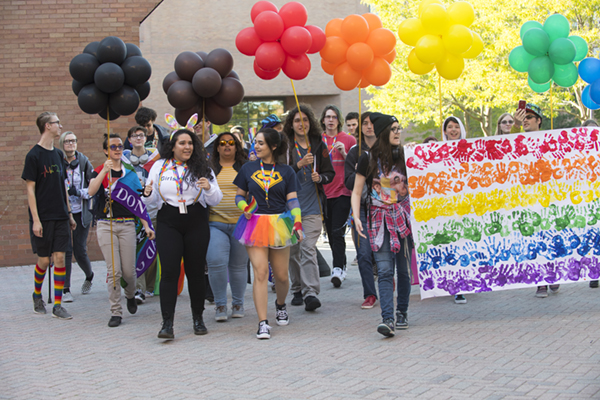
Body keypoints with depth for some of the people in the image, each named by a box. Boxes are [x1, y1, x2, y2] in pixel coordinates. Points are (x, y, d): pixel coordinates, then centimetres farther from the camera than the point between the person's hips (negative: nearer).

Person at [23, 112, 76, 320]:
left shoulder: (58, 154, 12)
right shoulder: (34, 155, -8)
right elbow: (30, 189, -10)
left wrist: (69, 213, 16)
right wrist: (35, 219, -14)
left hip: (60, 216, 5)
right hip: (42, 217, -5)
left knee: (60, 258, -2)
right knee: (44, 260, 2)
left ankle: (58, 306, 2)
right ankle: (37, 295, 28)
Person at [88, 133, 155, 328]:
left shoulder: (129, 173, 11)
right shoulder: (100, 171, 3)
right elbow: (91, 191, -17)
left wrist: (146, 225, 7)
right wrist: (105, 170, -24)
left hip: (127, 225, 2)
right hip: (106, 225, -2)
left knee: (129, 270, 0)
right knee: (114, 271, -7)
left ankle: (130, 295, 33)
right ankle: (116, 312, 3)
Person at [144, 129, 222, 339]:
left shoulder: (202, 168, 4)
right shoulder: (159, 166, 7)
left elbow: (216, 200, 2)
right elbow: (153, 200, 10)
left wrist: (209, 188, -19)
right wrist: (148, 194, -12)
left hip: (196, 224, 0)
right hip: (168, 223, 0)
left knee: (195, 271, 5)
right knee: (169, 272, -8)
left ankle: (198, 318, 19)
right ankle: (167, 324, -10)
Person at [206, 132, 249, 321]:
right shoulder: (209, 168, 11)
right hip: (215, 223, -1)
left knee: (238, 265, 6)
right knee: (216, 262, -16)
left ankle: (238, 303, 23)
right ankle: (220, 304, -2)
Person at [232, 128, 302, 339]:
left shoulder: (286, 171, 6)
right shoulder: (248, 168, 8)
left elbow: (292, 200, 2)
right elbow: (239, 195, 13)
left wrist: (297, 222, -13)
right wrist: (244, 207, -9)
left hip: (279, 225, 1)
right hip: (255, 224, 0)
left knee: (281, 275, 6)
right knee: (260, 272, -12)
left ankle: (280, 304, 39)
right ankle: (263, 323, -10)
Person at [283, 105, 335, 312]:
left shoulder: (319, 146, 8)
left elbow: (330, 173, 13)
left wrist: (320, 178, -9)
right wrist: (299, 164, -18)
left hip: (312, 206, -1)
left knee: (308, 249, -13)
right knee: (293, 251, 7)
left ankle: (311, 292, -18)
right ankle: (298, 290, 21)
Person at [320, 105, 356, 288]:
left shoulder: (349, 140, 2)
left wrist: (344, 153, -13)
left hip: (342, 192, -3)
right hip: (323, 193, 3)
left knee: (337, 232, -13)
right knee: (331, 233, 8)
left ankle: (338, 269, -13)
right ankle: (342, 267, 21)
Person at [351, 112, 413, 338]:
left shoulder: (405, 156, 5)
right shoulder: (368, 159, 0)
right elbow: (356, 192, 3)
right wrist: (356, 217, -9)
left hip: (403, 217, 2)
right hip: (379, 219, -2)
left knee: (403, 269, 5)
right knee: (385, 270, -12)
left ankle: (402, 313, 22)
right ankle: (387, 320, -18)